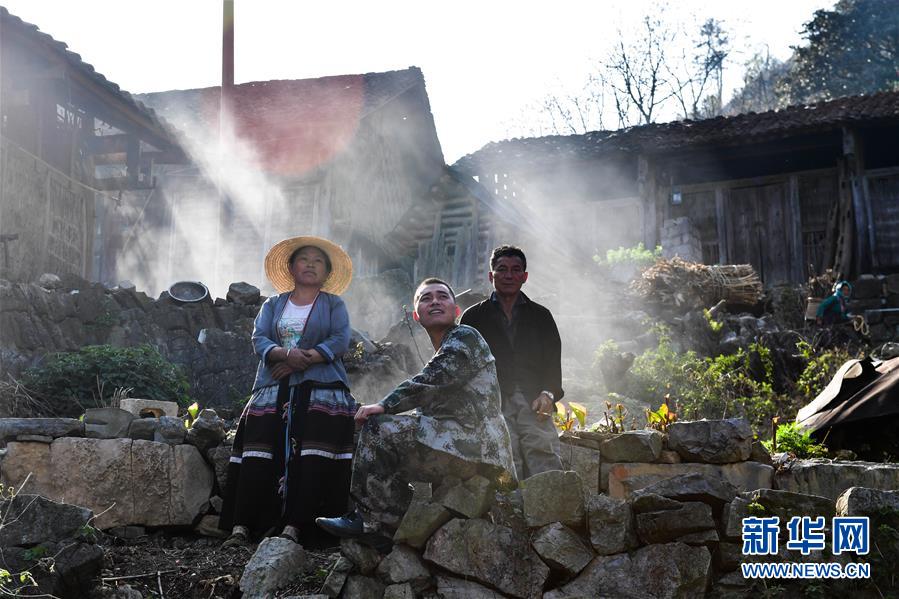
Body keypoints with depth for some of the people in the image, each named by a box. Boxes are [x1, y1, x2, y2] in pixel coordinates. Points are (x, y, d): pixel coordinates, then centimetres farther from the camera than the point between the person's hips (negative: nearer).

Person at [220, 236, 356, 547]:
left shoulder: (334, 304, 14)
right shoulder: (273, 305, 20)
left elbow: (339, 341, -3)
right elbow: (259, 340, 5)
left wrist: (303, 360, -14)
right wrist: (286, 353, -17)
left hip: (321, 390, -2)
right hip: (274, 390, 2)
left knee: (309, 459, -17)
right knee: (258, 458, -11)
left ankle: (293, 526, -20)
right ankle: (241, 526, -15)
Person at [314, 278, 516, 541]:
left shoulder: (465, 337, -1)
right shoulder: (445, 351, 28)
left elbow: (428, 383, -17)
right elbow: (430, 407, 18)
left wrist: (384, 405, -16)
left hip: (474, 444, -10)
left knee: (379, 428, -15)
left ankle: (370, 519, -8)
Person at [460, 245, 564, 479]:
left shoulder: (541, 316, 19)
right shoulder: (473, 317, 15)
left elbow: (553, 362, 14)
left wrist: (548, 394, -4)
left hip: (534, 405, 1)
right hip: (493, 406, -1)